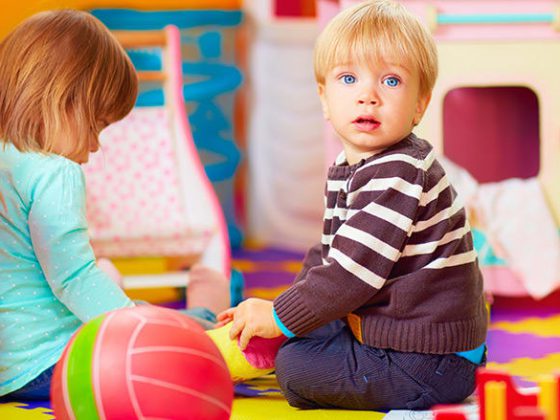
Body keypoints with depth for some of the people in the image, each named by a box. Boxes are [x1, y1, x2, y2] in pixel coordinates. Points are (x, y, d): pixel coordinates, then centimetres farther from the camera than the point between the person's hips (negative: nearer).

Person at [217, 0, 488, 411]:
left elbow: (354, 269, -25)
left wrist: (281, 318, -15)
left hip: (426, 362, -10)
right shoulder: (346, 170, 11)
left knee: (296, 365, -15)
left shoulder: (398, 175, -23)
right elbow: (329, 256, 19)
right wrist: (281, 307, 6)